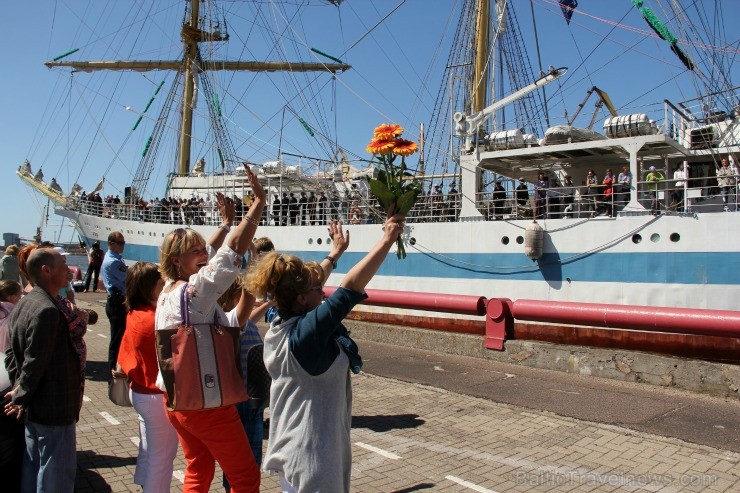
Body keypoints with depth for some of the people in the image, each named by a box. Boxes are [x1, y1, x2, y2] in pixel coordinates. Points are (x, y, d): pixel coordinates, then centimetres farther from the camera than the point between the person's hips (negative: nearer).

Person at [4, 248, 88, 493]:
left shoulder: (24, 303, 8)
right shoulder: (48, 310, -24)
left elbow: (13, 353, 12)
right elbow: (36, 361, -24)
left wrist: (19, 390, 10)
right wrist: (22, 397, -12)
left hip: (33, 407, 10)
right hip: (54, 409, -10)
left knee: (33, 465, 21)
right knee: (57, 473, 3)